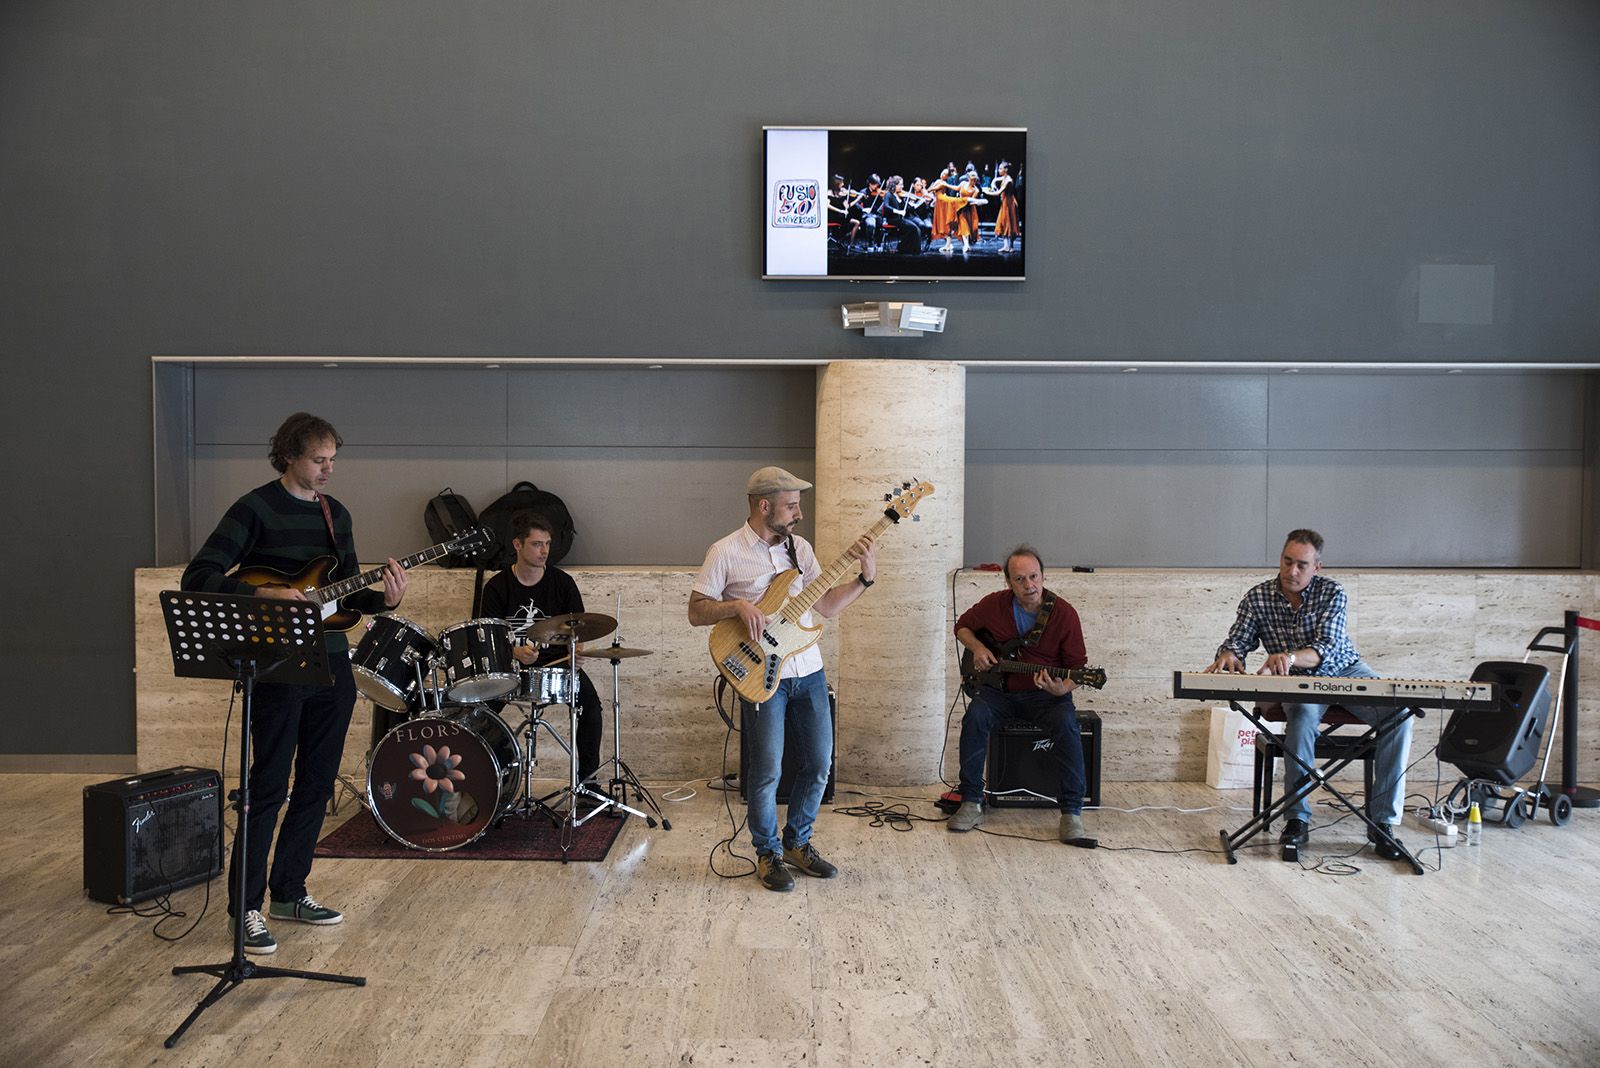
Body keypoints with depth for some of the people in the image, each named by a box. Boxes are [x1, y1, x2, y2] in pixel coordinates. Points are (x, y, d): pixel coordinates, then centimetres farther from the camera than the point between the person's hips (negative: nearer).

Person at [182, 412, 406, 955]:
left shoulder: (336, 513, 12)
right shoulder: (255, 509, -7)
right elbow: (197, 577, -13)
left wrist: (382, 599, -5)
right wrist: (262, 595, -25)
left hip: (332, 665, 7)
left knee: (316, 785, 12)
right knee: (268, 787, -2)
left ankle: (288, 892, 25)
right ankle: (245, 907, 10)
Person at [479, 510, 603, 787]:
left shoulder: (562, 582, 1)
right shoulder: (497, 587, -1)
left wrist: (576, 649, -17)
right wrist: (515, 651, -25)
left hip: (557, 661, 0)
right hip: (510, 665, 0)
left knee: (590, 699, -26)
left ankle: (587, 775, -10)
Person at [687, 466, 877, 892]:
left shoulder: (799, 547, 10)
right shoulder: (726, 553, -6)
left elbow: (826, 606, 9)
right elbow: (696, 612, -6)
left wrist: (865, 578, -3)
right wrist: (737, 605, -22)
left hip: (809, 671, 6)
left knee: (819, 763, 10)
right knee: (767, 769, -4)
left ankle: (797, 842, 29)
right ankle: (768, 853, 18)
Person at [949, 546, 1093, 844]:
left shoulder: (1064, 613, -9)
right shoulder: (995, 604, -3)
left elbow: (1078, 666, -5)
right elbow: (962, 626, 16)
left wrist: (1063, 688, -27)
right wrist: (977, 648, -5)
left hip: (1046, 696, -1)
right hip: (999, 689, 2)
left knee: (1066, 724, -33)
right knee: (975, 716, -29)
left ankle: (1071, 816, -27)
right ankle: (971, 804, -18)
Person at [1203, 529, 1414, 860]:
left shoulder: (1332, 592, -10)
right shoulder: (1257, 597, -4)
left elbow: (1327, 648, -23)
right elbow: (1237, 641, -5)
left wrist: (1290, 656, -44)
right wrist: (1228, 655, -31)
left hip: (1347, 670, 1)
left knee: (1400, 714, -25)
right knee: (1302, 716, -36)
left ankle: (1383, 821, -19)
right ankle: (1297, 818, -24)